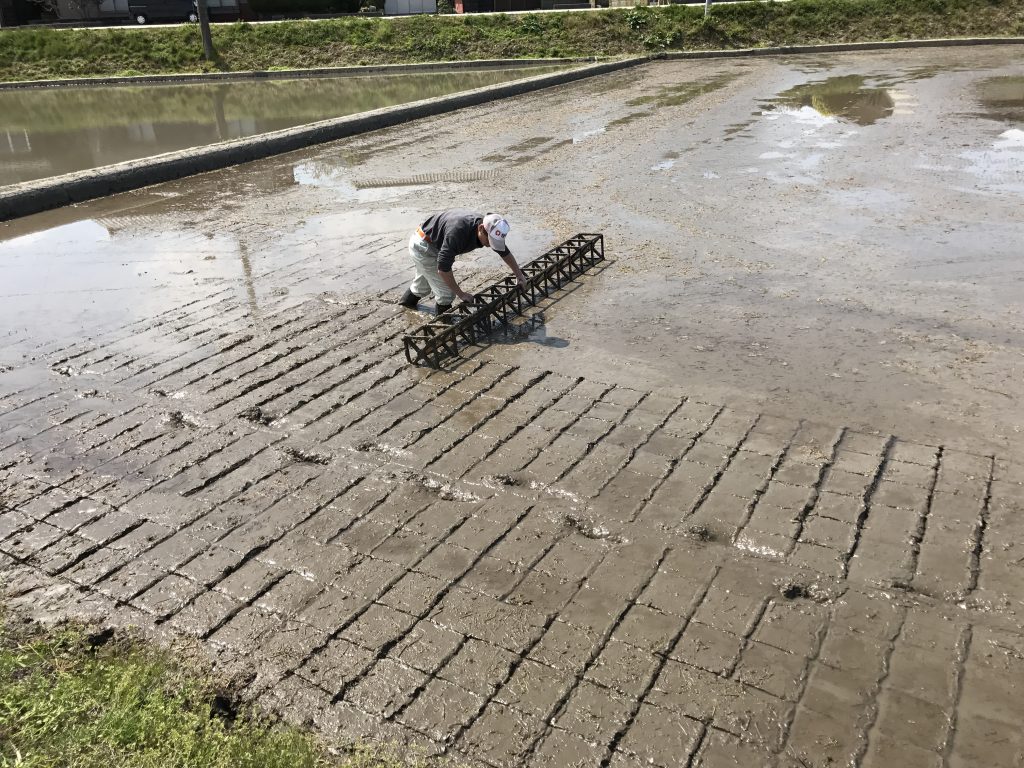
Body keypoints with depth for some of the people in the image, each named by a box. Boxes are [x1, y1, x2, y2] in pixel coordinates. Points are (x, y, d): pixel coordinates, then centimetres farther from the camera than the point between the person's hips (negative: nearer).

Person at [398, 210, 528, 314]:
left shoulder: (489, 228, -18)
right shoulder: (458, 232, -42)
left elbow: (505, 252, 2)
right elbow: (443, 269, -37)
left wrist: (519, 274, 5)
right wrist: (461, 294, -27)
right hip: (422, 246, -8)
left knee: (425, 281, 31)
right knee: (446, 291, -9)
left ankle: (408, 300, 57)